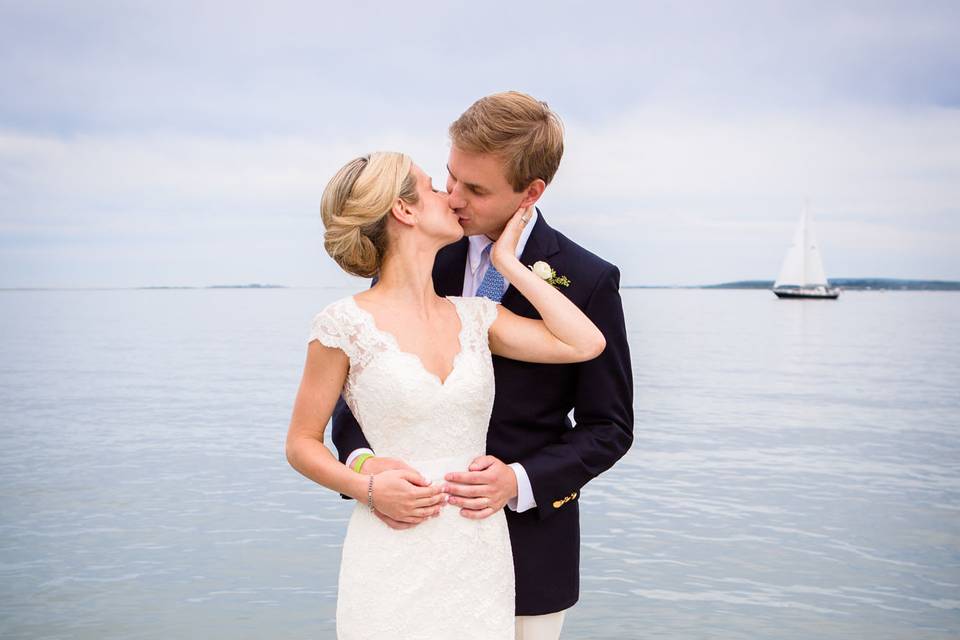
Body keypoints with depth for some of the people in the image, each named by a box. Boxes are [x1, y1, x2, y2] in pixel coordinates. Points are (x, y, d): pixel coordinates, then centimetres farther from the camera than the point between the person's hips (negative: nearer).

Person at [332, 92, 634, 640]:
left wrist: (521, 481, -21)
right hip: (418, 527, 2)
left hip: (526, 538, -2)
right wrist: (362, 463, -21)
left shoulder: (588, 281, -11)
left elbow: (609, 427, -6)